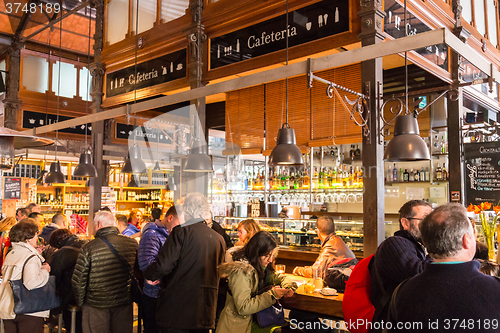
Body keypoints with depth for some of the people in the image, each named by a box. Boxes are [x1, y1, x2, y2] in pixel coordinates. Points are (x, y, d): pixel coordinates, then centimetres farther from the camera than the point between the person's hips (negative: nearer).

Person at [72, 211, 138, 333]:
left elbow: (78, 281, -9)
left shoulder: (88, 248, -13)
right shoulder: (132, 244, -4)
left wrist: (80, 302, 5)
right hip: (124, 304, 3)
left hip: (96, 305, -3)